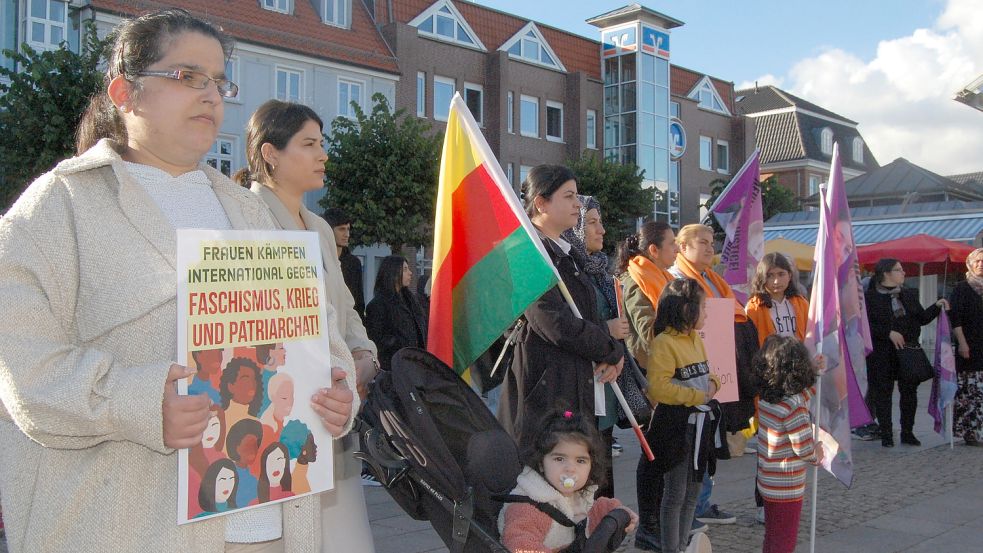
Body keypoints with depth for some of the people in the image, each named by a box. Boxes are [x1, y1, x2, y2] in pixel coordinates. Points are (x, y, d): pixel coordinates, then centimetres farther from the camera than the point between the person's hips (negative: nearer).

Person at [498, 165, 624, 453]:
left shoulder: (566, 253, 18)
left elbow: (592, 315, 21)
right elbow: (556, 324, -19)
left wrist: (608, 355, -1)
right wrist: (613, 351, -5)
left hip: (576, 385, 9)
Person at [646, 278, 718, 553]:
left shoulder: (696, 339, 12)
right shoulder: (663, 342, -17)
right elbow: (659, 388, -24)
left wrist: (712, 384, 1)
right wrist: (698, 396, -20)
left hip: (701, 423, 9)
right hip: (675, 425, -9)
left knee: (693, 491, 17)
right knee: (675, 494, -1)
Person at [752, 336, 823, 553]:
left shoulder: (766, 397, -2)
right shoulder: (794, 406, -25)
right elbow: (804, 448, -21)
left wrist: (816, 371, 15)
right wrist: (816, 456, 0)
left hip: (767, 482, 7)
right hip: (787, 487, -7)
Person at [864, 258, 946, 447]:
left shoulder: (909, 295, 13)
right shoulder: (870, 297, -6)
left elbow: (923, 318, 15)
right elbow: (867, 324, -12)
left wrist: (937, 306, 2)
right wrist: (889, 333, -18)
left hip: (909, 349, 5)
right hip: (882, 353, -5)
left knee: (909, 391, 7)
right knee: (883, 393, 0)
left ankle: (907, 432, 18)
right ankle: (886, 434, 9)